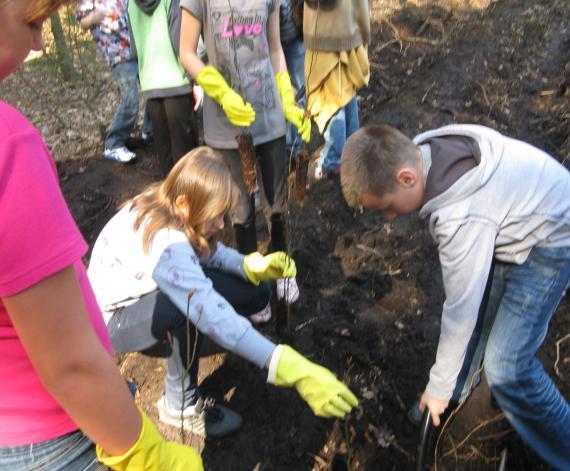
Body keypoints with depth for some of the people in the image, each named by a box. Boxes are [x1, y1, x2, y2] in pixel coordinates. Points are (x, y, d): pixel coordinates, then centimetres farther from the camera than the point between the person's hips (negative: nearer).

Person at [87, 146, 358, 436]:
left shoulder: (165, 205, -16)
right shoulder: (167, 246, -39)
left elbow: (210, 251, -2)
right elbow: (214, 316, -47)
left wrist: (253, 266, -24)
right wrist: (293, 369, -51)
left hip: (148, 288, 7)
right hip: (114, 318, -7)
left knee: (255, 294, -6)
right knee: (191, 305, -40)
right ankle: (180, 405, -15)